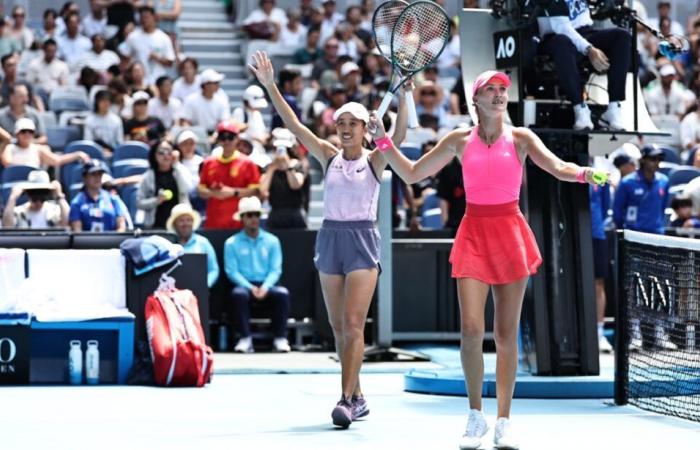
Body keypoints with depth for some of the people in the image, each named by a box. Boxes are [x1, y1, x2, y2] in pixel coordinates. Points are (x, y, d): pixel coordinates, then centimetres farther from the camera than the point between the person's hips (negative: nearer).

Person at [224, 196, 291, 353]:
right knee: (239, 293, -36)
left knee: (282, 293, -31)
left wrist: (265, 287, -15)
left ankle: (280, 337, -24)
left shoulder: (272, 241, 13)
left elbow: (275, 269, 5)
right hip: (244, 284, -2)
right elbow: (232, 271, -2)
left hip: (267, 285, 2)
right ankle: (245, 338, -31)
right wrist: (250, 287, -17)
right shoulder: (232, 243, 7)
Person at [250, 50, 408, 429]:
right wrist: (270, 86, -7)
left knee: (353, 324, -14)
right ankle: (357, 397, 16)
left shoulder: (374, 160, -2)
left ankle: (347, 399, -18)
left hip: (362, 241, -4)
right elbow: (293, 124, 1)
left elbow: (398, 135, -20)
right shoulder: (328, 156, 7)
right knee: (338, 326, 8)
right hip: (330, 238, 5)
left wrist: (403, 96, -32)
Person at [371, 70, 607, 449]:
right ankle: (475, 418, 6)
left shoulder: (520, 138, 1)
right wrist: (383, 142, 0)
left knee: (506, 333, 1)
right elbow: (411, 174, 10)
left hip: (510, 235, 0)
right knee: (471, 329, -11)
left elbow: (559, 167, -14)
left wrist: (584, 173, -36)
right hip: (474, 234, 0)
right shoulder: (459, 140, 5)